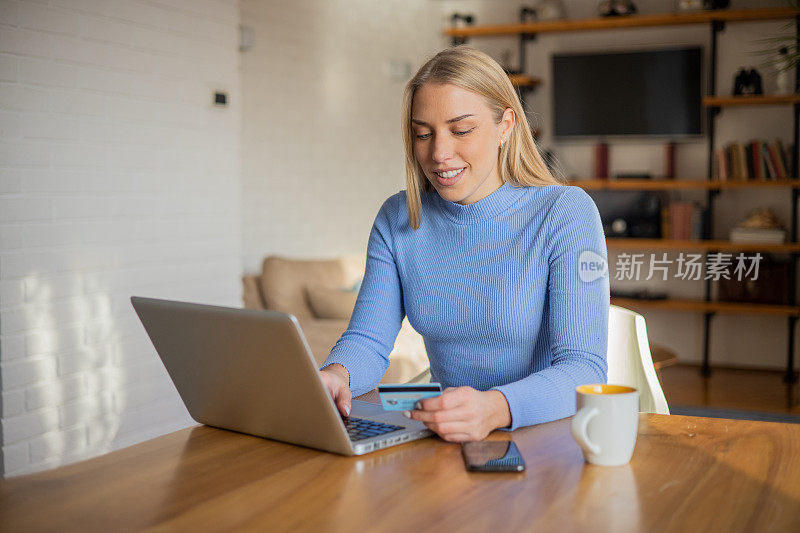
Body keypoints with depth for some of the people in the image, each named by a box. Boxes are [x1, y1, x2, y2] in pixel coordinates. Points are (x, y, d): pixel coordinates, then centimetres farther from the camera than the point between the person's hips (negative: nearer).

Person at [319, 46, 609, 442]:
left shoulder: (567, 213, -10)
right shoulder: (398, 220, 5)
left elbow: (584, 370, -19)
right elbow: (368, 340, 1)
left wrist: (495, 408, -39)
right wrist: (336, 375, -24)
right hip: (448, 440, 4)